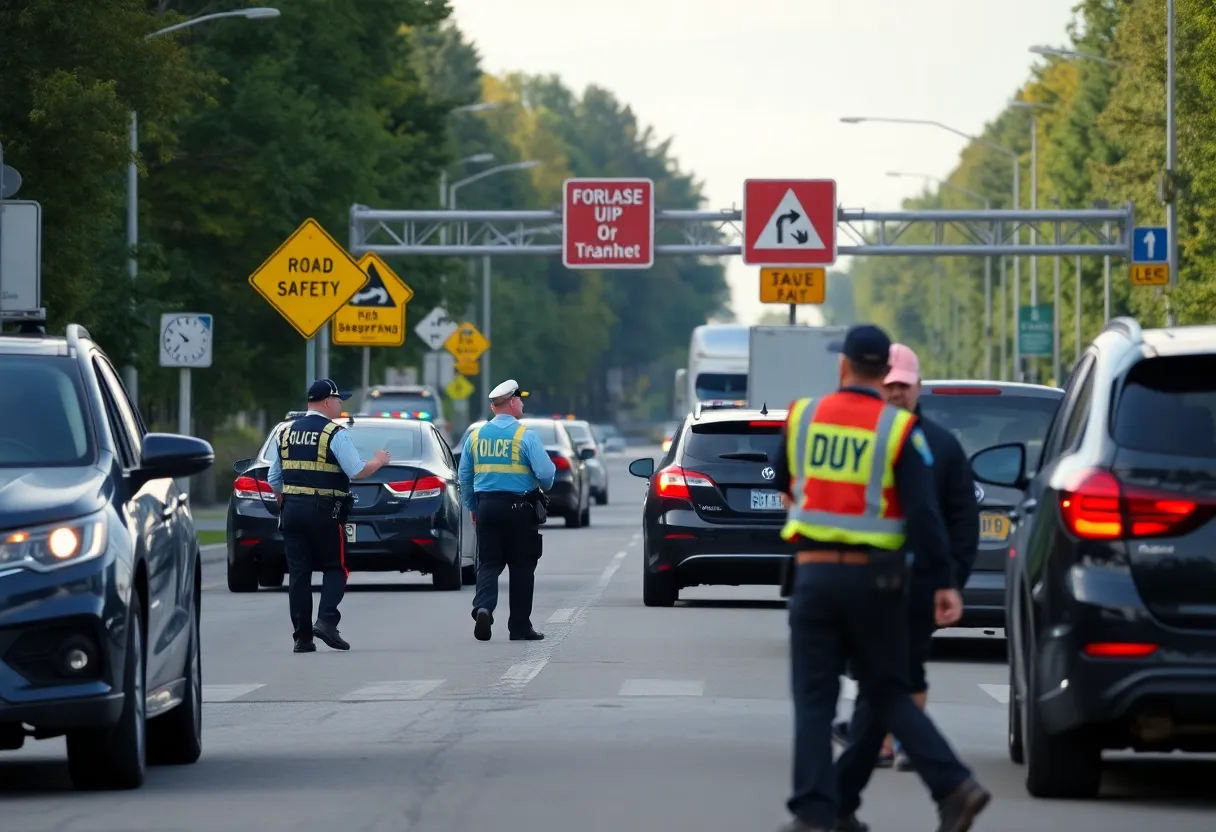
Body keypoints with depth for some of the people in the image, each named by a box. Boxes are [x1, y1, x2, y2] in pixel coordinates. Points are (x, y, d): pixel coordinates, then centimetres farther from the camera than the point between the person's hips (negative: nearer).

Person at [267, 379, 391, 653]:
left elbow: (274, 479, 16)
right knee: (335, 568, 7)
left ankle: (302, 636, 3)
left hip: (291, 508, 5)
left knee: (298, 573, 5)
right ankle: (326, 620, -12)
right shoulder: (335, 434, -7)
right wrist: (379, 461, 6)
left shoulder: (287, 433, 12)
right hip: (325, 510, -5)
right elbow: (357, 471, -12)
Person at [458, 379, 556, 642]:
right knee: (522, 567, 7)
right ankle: (520, 627, 11)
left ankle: (483, 607, -20)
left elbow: (464, 477, 10)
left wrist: (472, 507, 22)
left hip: (486, 506, 3)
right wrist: (545, 487, 13)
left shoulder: (476, 436, 5)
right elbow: (545, 473, -11)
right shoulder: (526, 436, -9)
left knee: (488, 563, 7)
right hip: (518, 508, -3)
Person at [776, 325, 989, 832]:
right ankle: (954, 787, -1)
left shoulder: (802, 417, 2)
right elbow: (924, 513, -12)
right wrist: (944, 582, -10)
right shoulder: (899, 430, -5)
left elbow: (783, 485, 18)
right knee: (886, 694, 11)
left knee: (814, 699, 5)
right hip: (875, 578, 0)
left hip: (815, 574, 0)